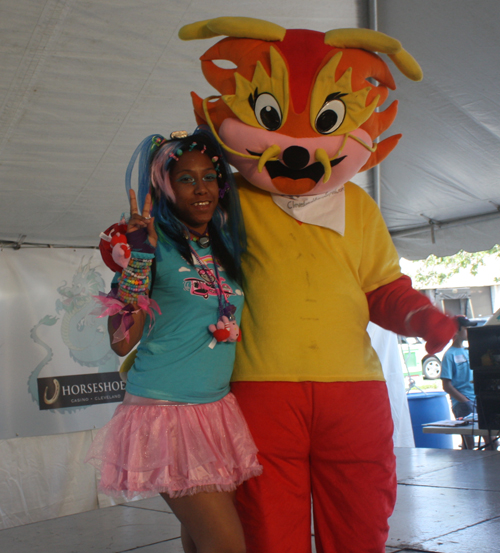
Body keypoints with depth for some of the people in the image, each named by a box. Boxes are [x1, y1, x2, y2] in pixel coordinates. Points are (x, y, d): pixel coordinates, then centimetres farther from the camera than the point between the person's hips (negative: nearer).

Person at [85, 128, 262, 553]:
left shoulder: (229, 246, 11)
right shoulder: (152, 241, -6)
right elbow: (122, 341, -13)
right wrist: (139, 257, -21)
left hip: (220, 407, 6)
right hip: (165, 407, -6)